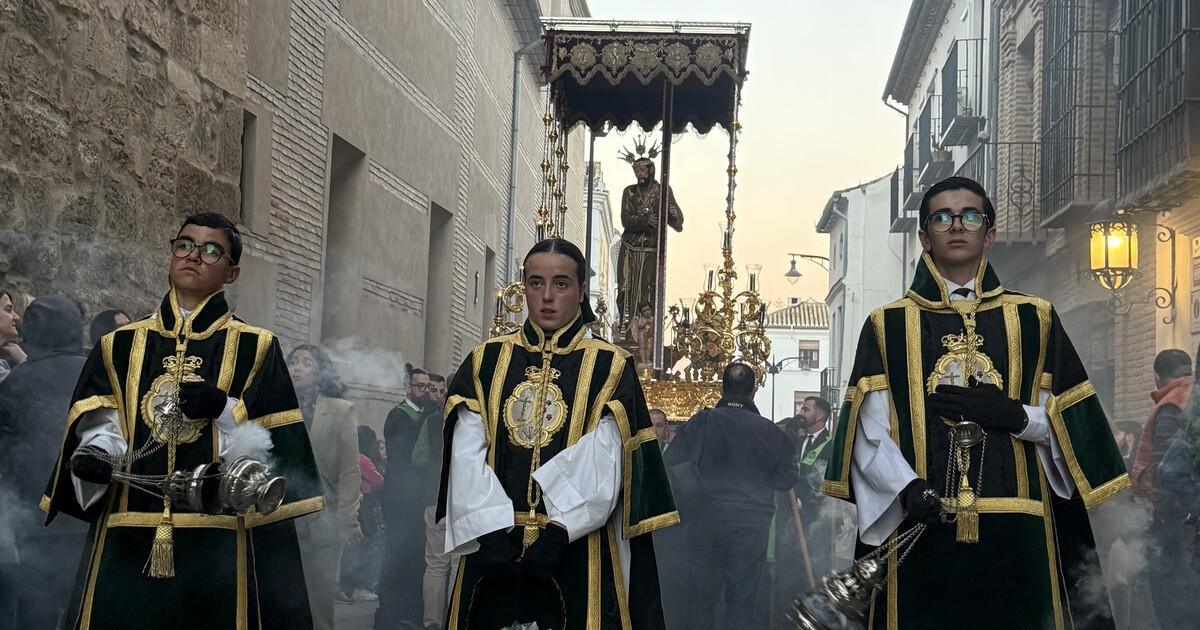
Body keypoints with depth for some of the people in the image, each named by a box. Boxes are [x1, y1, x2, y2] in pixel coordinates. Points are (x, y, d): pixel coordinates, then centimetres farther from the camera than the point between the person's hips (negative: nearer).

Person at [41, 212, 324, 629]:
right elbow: (96, 428, 7)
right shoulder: (119, 347, 15)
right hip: (126, 541, 2)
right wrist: (94, 455, -14)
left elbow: (278, 445, 0)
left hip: (216, 541, -2)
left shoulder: (254, 349, 7)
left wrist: (226, 411, -15)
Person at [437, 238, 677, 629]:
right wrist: (495, 532, -14)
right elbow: (467, 457, -1)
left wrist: (556, 533, -20)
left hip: (574, 550, -2)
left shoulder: (609, 368, 1)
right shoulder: (486, 362, 8)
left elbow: (602, 465, -9)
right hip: (493, 550, 2)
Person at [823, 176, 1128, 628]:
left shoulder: (1033, 320, 12)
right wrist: (909, 489, -17)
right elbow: (868, 432, -1)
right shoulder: (888, 325, 8)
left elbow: (1071, 424, 9)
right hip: (921, 530, -1)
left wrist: (1014, 416, -9)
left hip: (1016, 536, 1)